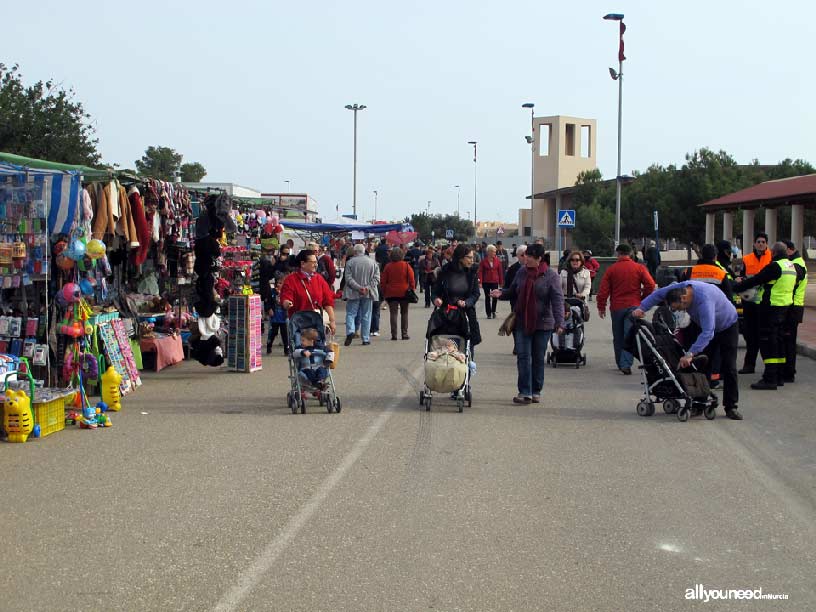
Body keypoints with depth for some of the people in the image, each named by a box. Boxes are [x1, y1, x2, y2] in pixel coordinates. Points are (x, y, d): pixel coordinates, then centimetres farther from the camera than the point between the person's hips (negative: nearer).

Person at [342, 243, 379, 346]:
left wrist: (358, 287, -14)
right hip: (368, 294, 2)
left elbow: (348, 278, -11)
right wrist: (368, 287, -9)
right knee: (366, 316, 7)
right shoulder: (372, 262, 4)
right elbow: (376, 278, -2)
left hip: (353, 293, -2)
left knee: (350, 313, 6)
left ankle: (350, 331, -18)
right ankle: (366, 339, 8)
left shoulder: (350, 262, -3)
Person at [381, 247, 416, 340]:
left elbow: (384, 281, 2)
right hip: (404, 292, 0)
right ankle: (404, 334, 8)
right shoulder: (406, 265, -3)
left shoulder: (388, 266, -1)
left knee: (393, 313, 1)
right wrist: (412, 290, 6)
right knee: (404, 313, 10)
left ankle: (394, 335, -4)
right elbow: (411, 279, -3)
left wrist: (384, 293, 9)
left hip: (391, 293, 0)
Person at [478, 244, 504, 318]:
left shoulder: (497, 260, 0)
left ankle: (493, 311, 21)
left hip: (495, 281, 1)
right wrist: (480, 282, -13)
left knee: (495, 297, 0)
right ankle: (488, 313, 13)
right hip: (486, 282, -1)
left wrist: (501, 282, 3)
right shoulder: (484, 261, -5)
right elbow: (480, 272, -5)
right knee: (487, 297, 5)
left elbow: (500, 272, 4)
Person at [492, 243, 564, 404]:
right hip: (522, 323, 3)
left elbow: (558, 300, -14)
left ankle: (536, 391, 18)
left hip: (542, 324, -3)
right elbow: (513, 292, 17)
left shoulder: (551, 275, -8)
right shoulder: (522, 272, 5)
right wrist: (501, 293, -4)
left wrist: (559, 322, -25)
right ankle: (525, 392, -4)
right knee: (523, 357, -4)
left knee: (539, 359, 7)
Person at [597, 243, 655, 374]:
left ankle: (620, 363, 23)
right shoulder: (639, 268, 0)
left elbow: (603, 290, -2)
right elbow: (650, 285, -7)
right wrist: (642, 299, 9)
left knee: (618, 338, 14)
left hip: (616, 308, 1)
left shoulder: (611, 269, 0)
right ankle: (626, 364, -18)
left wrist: (601, 307, 7)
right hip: (634, 307, -1)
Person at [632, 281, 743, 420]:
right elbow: (658, 294, -5)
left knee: (728, 368, -9)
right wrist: (641, 308, -18)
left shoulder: (704, 300, -43)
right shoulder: (681, 288, -20)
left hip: (727, 327, -7)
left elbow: (707, 332, -47)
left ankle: (731, 407, -3)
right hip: (706, 326, 7)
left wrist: (690, 354, -51)